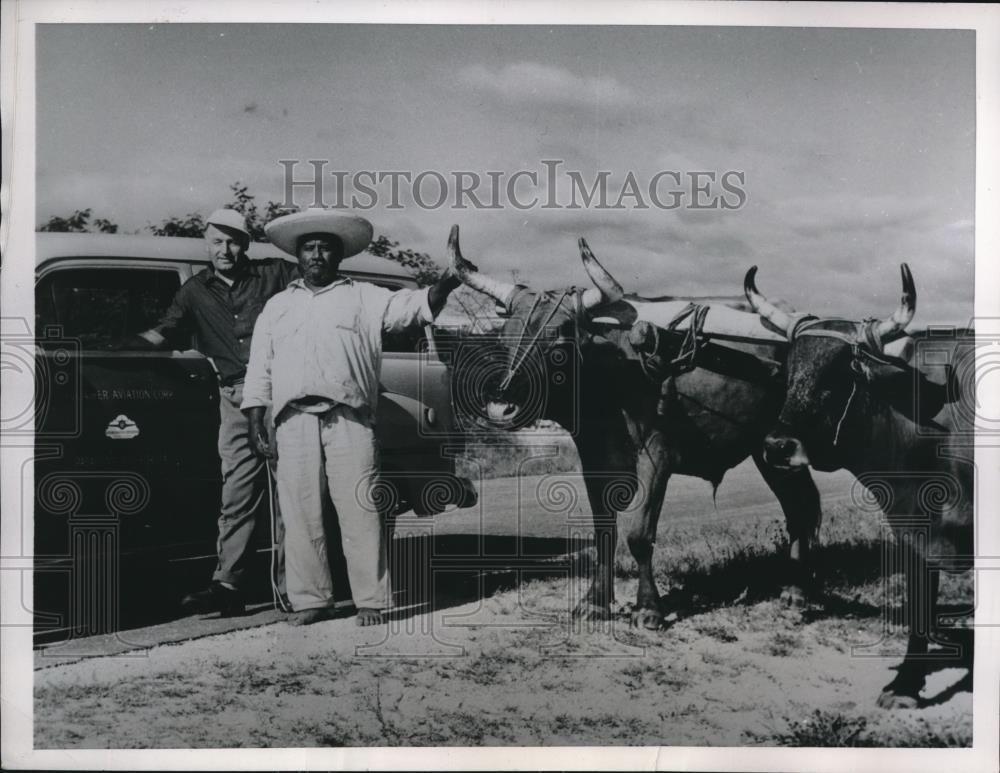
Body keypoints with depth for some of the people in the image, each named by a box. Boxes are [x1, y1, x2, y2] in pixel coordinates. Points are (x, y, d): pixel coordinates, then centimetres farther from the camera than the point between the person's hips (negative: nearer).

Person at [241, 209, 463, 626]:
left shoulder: (364, 298, 15)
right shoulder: (277, 306, 22)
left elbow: (414, 306, 0)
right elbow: (259, 370, 19)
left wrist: (443, 286, -21)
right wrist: (256, 426, 10)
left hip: (349, 419, -2)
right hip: (293, 421, 3)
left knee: (360, 511, -6)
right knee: (300, 514, 2)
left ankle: (371, 600, -1)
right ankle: (311, 600, 11)